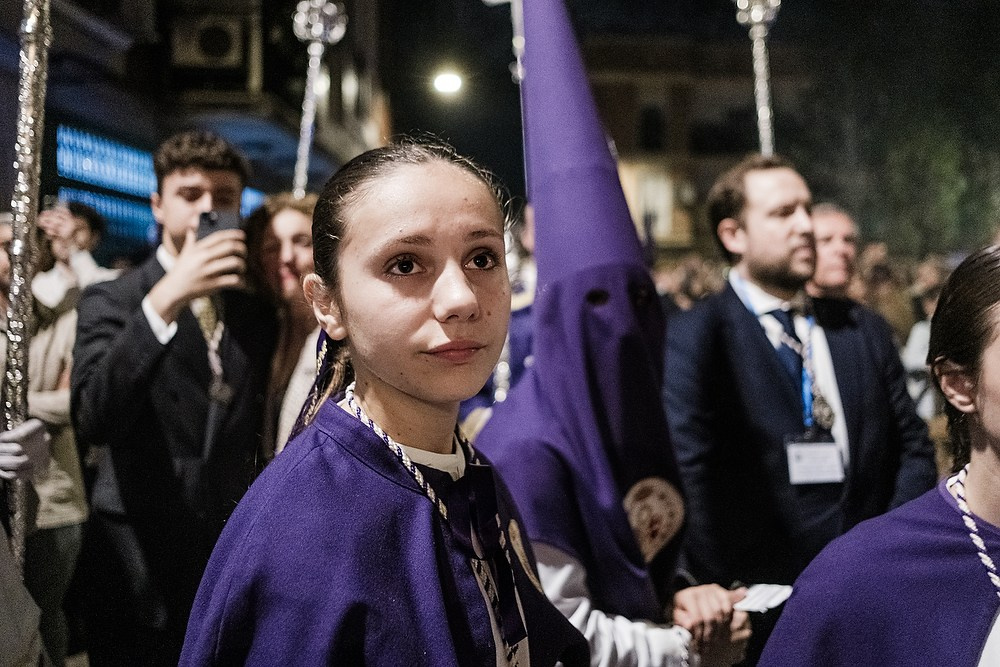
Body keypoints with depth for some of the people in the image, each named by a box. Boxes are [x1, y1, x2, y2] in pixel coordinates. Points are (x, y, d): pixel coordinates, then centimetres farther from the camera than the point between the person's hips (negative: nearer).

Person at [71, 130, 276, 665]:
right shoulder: (112, 301, -5)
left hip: (232, 563, 4)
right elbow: (91, 421, -22)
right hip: (139, 570, -3)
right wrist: (163, 300, -29)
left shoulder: (257, 315, 8)